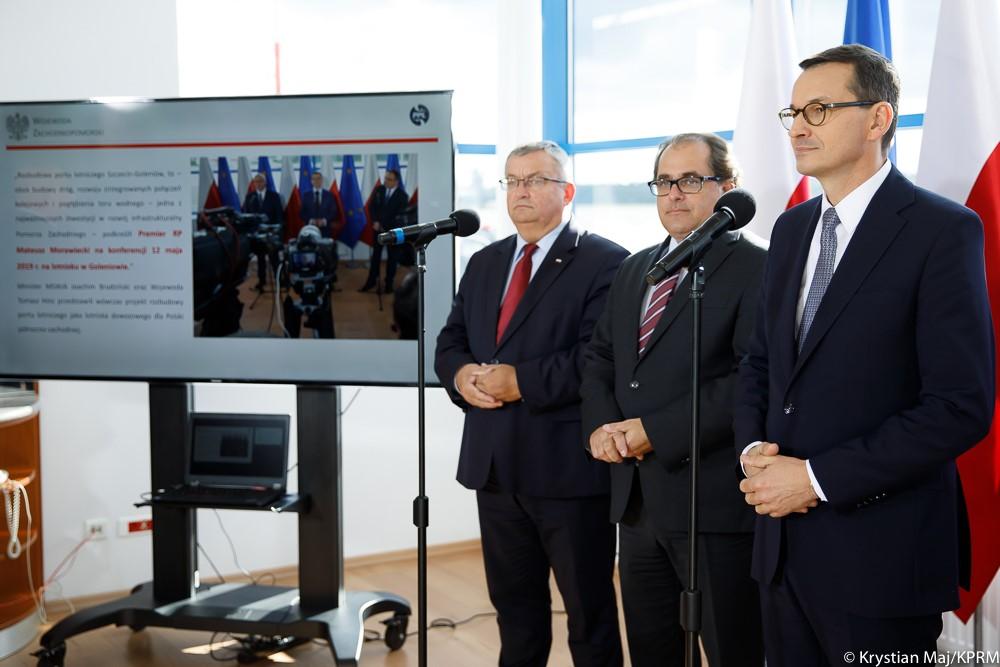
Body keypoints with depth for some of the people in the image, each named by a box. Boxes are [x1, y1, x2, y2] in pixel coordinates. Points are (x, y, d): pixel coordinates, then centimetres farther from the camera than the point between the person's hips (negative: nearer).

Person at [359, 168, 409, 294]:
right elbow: (372, 206, 5)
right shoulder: (379, 190, 2)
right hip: (379, 227, 3)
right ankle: (372, 281, 14)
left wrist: (385, 226, -13)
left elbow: (400, 215, -10)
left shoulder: (402, 195, -10)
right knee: (375, 255, 6)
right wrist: (375, 222, -8)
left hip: (393, 229, -3)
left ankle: (389, 283, 12)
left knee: (392, 257, 4)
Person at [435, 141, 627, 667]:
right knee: (513, 603, 20)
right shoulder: (484, 263, 16)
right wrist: (462, 374, -8)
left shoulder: (604, 262, -8)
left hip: (568, 464, -7)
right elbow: (449, 343, 14)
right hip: (495, 463, 7)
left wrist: (521, 381, -21)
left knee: (589, 609, 7)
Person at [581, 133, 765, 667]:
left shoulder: (755, 269, -9)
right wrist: (601, 425, -3)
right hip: (637, 498, 7)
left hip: (715, 501, -7)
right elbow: (599, 358, 17)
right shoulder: (634, 270, 16)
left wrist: (657, 431, -18)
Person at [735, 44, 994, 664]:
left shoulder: (943, 230, -10)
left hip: (880, 548, -6)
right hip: (782, 540, 6)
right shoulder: (791, 228, 11)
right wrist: (754, 449, -2)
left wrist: (817, 478, -17)